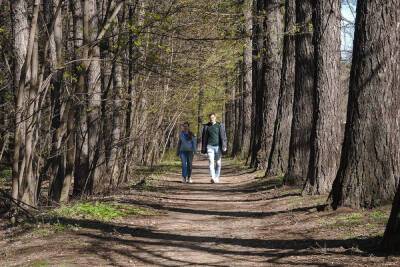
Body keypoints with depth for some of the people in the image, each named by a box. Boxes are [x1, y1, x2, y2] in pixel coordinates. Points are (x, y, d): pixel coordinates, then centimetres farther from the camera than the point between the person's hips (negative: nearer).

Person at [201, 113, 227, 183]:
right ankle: (213, 178, -24)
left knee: (218, 163, 5)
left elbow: (223, 136, 0)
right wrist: (203, 148, 10)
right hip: (210, 146, 0)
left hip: (218, 146, 0)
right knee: (211, 162, -15)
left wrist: (224, 146, -10)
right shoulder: (206, 126, 8)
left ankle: (217, 177, 19)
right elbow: (204, 138, 13)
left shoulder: (220, 126, 4)